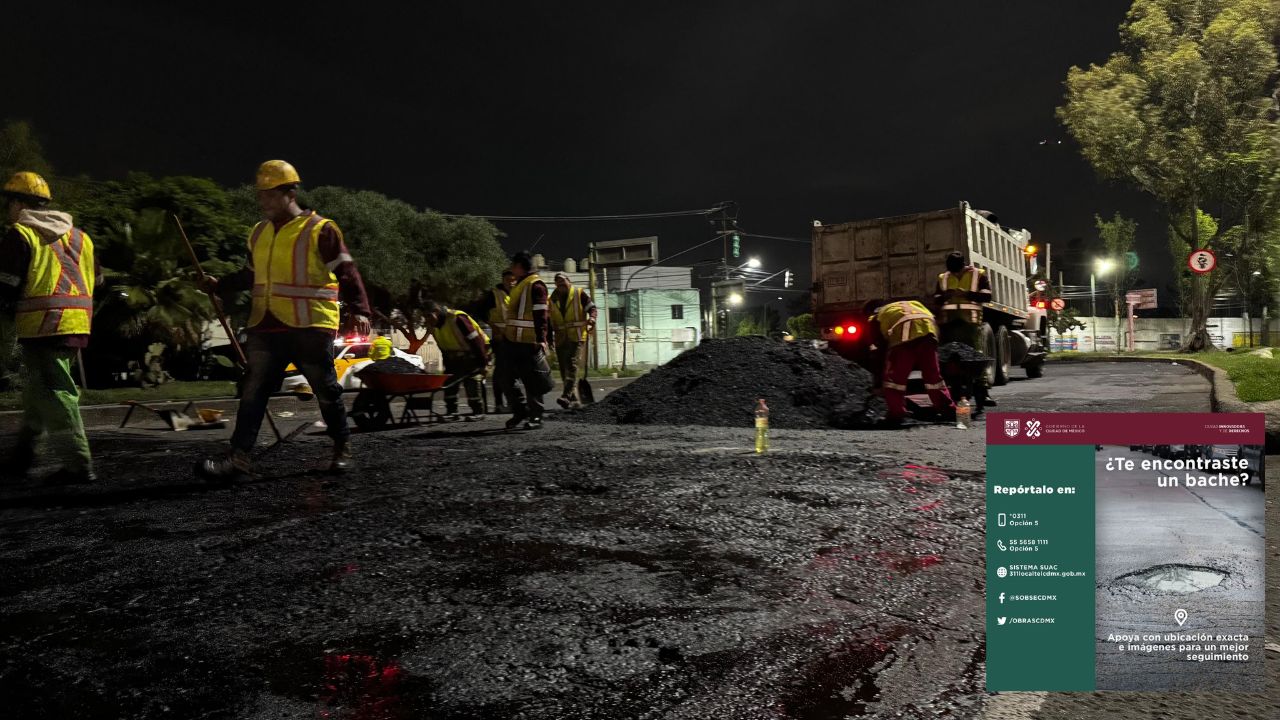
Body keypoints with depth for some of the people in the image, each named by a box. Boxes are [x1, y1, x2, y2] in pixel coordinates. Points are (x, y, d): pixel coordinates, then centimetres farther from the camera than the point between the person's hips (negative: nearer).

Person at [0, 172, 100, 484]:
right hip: (77, 324, 8)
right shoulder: (79, 236, 19)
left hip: (43, 324, -7)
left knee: (52, 393, -4)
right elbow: (96, 285, 20)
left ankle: (78, 464, -6)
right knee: (37, 392, 18)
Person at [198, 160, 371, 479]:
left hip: (310, 327, -6)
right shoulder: (259, 233, 15)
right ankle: (239, 456, 6)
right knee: (253, 391, 3)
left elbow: (347, 273, -11)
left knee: (326, 391, 5)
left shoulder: (320, 230, -7)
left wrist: (358, 310, -21)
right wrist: (219, 285, 14)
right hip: (266, 327, 6)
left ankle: (342, 450, 21)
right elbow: (249, 276, 27)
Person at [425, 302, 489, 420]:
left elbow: (475, 340, -27)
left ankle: (478, 411, -12)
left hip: (474, 352, -8)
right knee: (449, 378, 0)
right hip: (457, 355, 8)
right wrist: (448, 366, 8)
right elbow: (443, 349, 9)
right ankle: (451, 411, 5)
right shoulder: (433, 326, -2)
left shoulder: (457, 318, -28)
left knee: (470, 378, -19)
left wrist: (482, 363, -26)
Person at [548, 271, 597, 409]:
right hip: (560, 338, 6)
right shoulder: (553, 299, 15)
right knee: (564, 368, 5)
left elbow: (592, 307, 1)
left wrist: (591, 319, -18)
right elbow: (550, 321, 19)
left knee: (571, 364, -20)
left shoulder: (579, 294, 3)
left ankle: (566, 395, -27)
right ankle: (574, 399, 13)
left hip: (576, 335, -6)